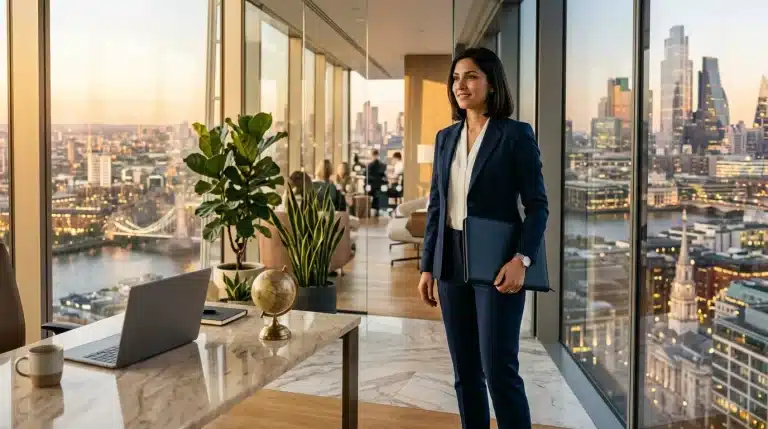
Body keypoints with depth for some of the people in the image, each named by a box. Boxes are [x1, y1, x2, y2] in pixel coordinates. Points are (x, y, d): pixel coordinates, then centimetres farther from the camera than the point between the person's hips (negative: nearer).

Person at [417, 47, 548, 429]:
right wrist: (427, 266, 8)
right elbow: (436, 205, 12)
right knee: (465, 371, 12)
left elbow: (537, 204, -7)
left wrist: (522, 259, -21)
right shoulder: (446, 137, 11)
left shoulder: (516, 134, -5)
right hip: (451, 263, 5)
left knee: (499, 369, -3)